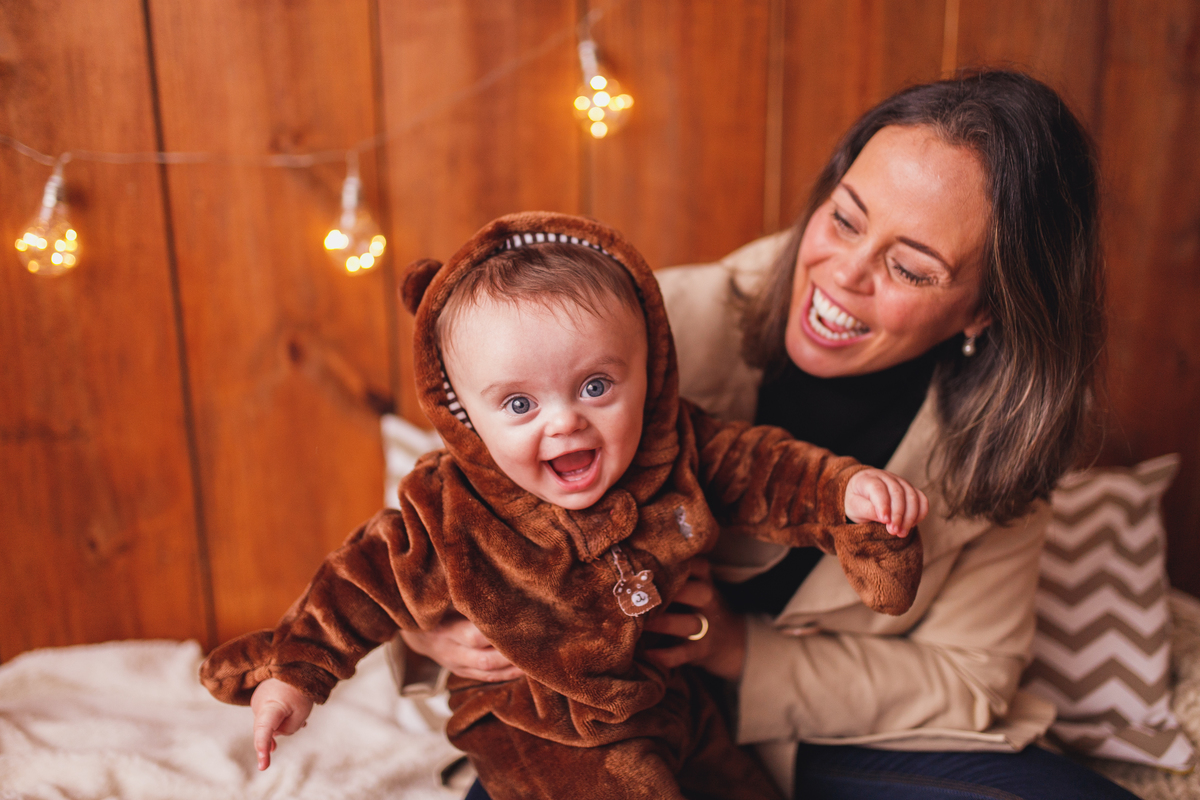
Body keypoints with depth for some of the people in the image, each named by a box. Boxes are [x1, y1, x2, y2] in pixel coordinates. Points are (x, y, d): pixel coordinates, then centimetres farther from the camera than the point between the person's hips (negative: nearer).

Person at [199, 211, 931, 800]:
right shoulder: (451, 517, -23)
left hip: (674, 694, 4)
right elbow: (364, 584, -11)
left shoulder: (681, 452, -19)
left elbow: (767, 468, -8)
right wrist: (293, 669, -9)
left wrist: (847, 489, -22)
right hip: (547, 729, -4)